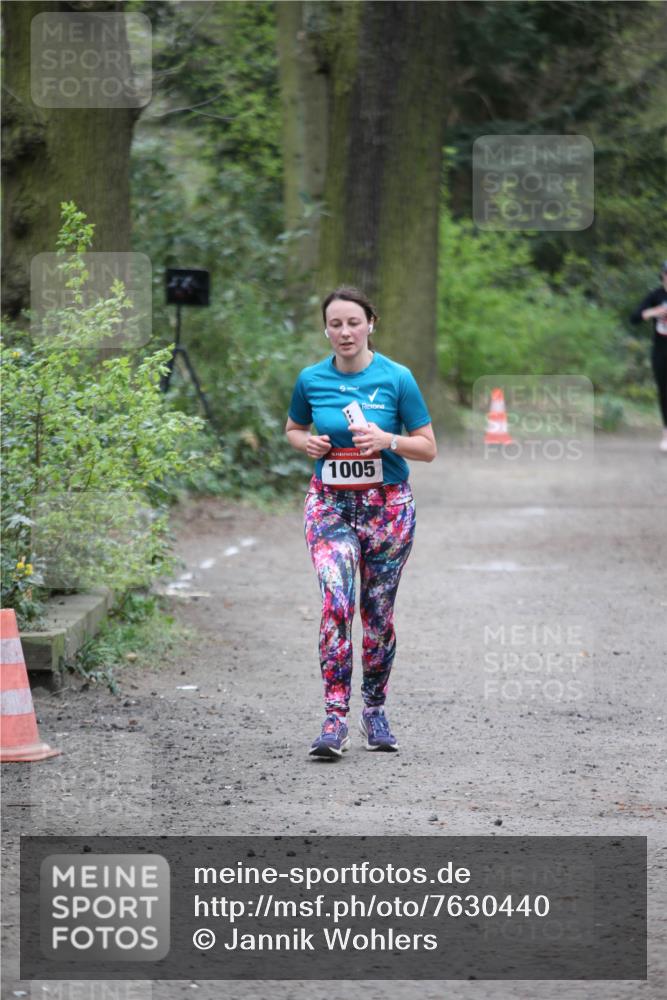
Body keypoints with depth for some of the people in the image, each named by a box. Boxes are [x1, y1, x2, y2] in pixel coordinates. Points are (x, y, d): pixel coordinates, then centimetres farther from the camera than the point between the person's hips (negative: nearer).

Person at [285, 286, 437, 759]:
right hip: (330, 503, 0)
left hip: (387, 504, 0)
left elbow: (428, 447, -2)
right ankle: (335, 720, -19)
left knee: (378, 611, 7)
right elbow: (293, 428, 18)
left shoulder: (397, 378, -7)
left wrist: (387, 440, -19)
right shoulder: (311, 379, -1)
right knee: (336, 601, -17)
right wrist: (306, 442, -4)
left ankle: (375, 709, 25)